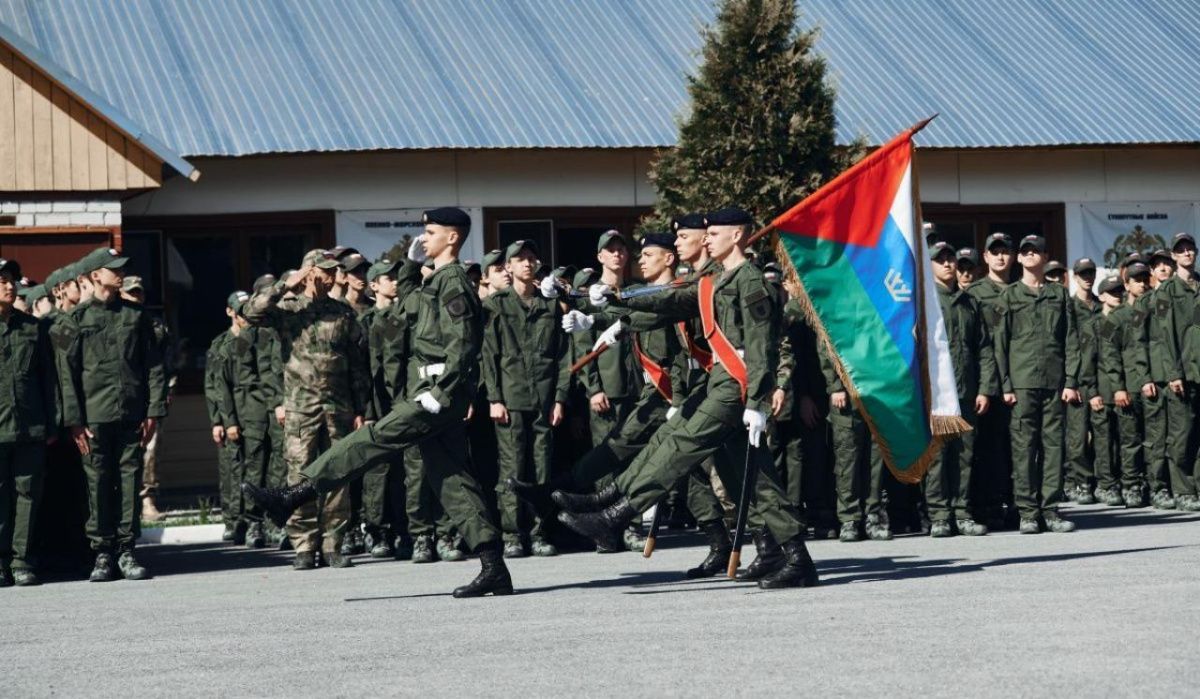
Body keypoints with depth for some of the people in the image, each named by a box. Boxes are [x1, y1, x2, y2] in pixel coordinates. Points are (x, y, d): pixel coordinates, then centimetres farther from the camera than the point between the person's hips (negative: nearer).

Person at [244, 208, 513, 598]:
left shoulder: (453, 282, -9)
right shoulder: (439, 282, 22)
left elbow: (462, 345, -18)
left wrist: (438, 393, -22)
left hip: (440, 394, -11)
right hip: (436, 396, 11)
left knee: (376, 440, -13)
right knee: (451, 480, 6)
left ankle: (293, 496, -15)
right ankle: (494, 569, 3)